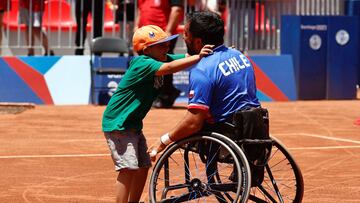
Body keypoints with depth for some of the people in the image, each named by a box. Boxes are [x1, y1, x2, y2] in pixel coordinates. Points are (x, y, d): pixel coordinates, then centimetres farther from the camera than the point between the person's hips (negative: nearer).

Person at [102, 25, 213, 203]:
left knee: (143, 167, 14)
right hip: (117, 123, -10)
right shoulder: (142, 63, -23)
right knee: (128, 168, -18)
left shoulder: (162, 59, 3)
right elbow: (168, 68, -39)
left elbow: (186, 57, -4)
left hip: (133, 124, 10)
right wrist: (198, 57, -47)